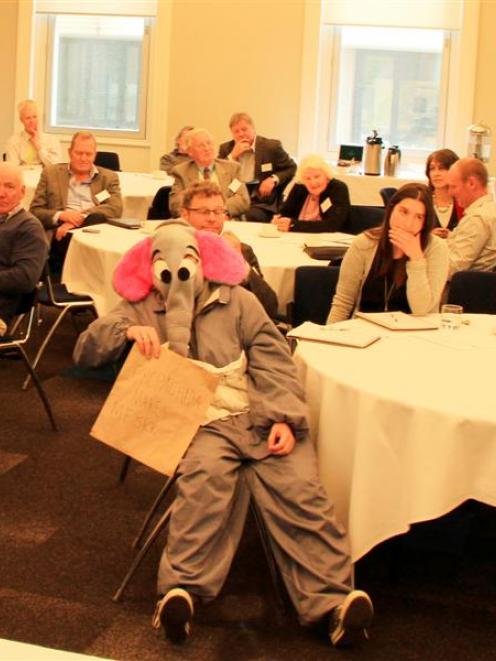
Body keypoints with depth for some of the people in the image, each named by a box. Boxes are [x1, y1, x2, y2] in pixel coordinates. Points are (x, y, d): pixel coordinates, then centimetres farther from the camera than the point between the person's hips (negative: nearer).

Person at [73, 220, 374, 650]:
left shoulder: (238, 302, 20)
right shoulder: (140, 311, 22)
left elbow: (273, 361, 11)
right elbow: (86, 351, 13)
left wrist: (285, 417, -6)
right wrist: (126, 331, -8)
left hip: (258, 416, 1)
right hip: (197, 422, -1)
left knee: (298, 487, -25)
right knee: (206, 476, -36)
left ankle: (332, 599, -34)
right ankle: (183, 590, -41)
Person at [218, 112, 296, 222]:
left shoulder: (272, 146, 4)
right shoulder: (225, 148, 13)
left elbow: (291, 168, 10)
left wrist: (274, 179, -9)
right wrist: (232, 156, -6)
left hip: (262, 202, -2)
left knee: (252, 215, -36)